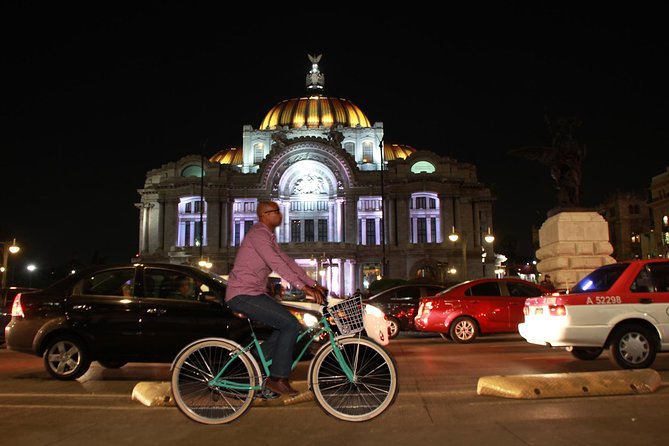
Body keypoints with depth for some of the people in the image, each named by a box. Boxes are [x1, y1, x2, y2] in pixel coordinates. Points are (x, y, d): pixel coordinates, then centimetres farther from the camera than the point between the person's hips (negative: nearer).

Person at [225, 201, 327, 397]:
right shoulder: (258, 233, -14)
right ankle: (277, 378, -6)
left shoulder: (269, 237, 17)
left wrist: (314, 284, 9)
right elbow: (277, 264, -26)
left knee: (288, 323, 7)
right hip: (243, 295, -10)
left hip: (254, 293, 10)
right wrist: (303, 287, -31)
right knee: (291, 324, -15)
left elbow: (288, 262, 16)